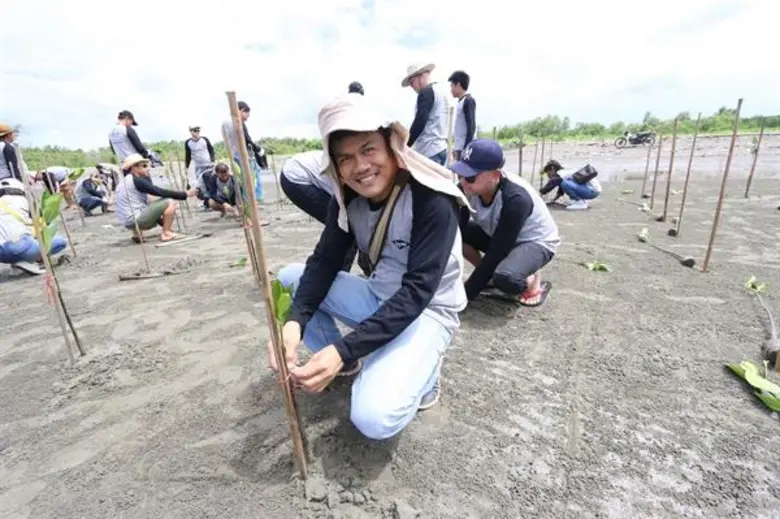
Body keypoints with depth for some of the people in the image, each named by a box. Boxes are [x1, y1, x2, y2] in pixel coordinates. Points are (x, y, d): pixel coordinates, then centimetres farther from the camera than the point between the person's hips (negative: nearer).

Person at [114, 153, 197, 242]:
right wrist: (185, 194, -16)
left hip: (128, 221, 11)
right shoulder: (136, 180, -13)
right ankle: (166, 234, -11)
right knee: (170, 203, -13)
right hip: (136, 220, -11)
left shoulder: (125, 181, 18)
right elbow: (160, 192, -18)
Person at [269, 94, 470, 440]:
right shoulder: (347, 198, -4)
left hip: (428, 311, -6)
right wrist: (295, 321, -26)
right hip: (378, 298, 7)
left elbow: (417, 292, -28)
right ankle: (341, 365, 9)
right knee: (289, 279, -1)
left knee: (374, 418, -27)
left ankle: (420, 368, 5)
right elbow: (324, 261, -8)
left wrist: (344, 350, -34)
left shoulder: (432, 200, -24)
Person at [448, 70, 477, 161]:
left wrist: (466, 148, -21)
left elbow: (471, 126, -16)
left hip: (465, 148, -9)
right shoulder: (461, 102, 17)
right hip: (460, 148, 9)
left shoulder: (468, 101, -9)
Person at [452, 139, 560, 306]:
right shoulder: (468, 189, -20)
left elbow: (496, 253, -34)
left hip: (536, 242, -6)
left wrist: (465, 294, -32)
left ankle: (532, 280, -1)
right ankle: (490, 276, 3)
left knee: (505, 278, -38)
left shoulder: (515, 199, -36)